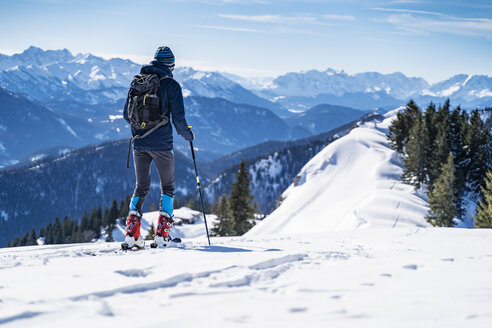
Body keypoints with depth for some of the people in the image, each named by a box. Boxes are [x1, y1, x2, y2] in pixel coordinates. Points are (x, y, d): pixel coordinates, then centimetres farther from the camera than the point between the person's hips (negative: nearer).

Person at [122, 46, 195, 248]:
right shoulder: (171, 85, -6)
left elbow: (126, 114, 12)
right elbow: (178, 118, -10)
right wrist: (188, 135, 9)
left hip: (139, 143, 4)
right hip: (161, 144, -4)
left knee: (141, 187, 14)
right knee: (167, 186, 12)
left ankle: (131, 233, -1)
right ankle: (161, 235, 2)